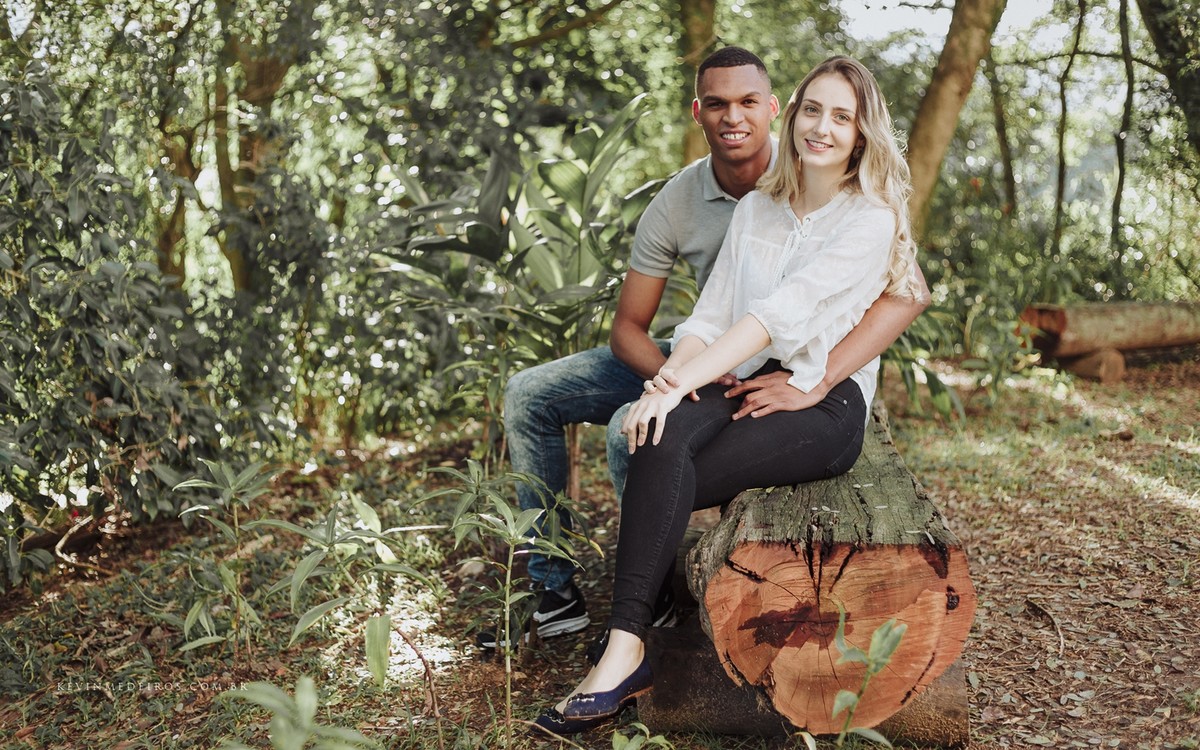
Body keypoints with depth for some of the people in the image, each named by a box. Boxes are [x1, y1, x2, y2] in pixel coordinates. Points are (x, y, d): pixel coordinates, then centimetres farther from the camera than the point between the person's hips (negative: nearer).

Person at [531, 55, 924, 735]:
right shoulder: (756, 210, 16)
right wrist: (669, 376, -12)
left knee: (665, 484, -29)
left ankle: (627, 654, -26)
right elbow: (712, 314, 10)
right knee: (666, 437, -32)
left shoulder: (870, 220, -4)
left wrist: (684, 382, -24)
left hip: (826, 406, -4)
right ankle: (627, 648, -36)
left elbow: (779, 314, -16)